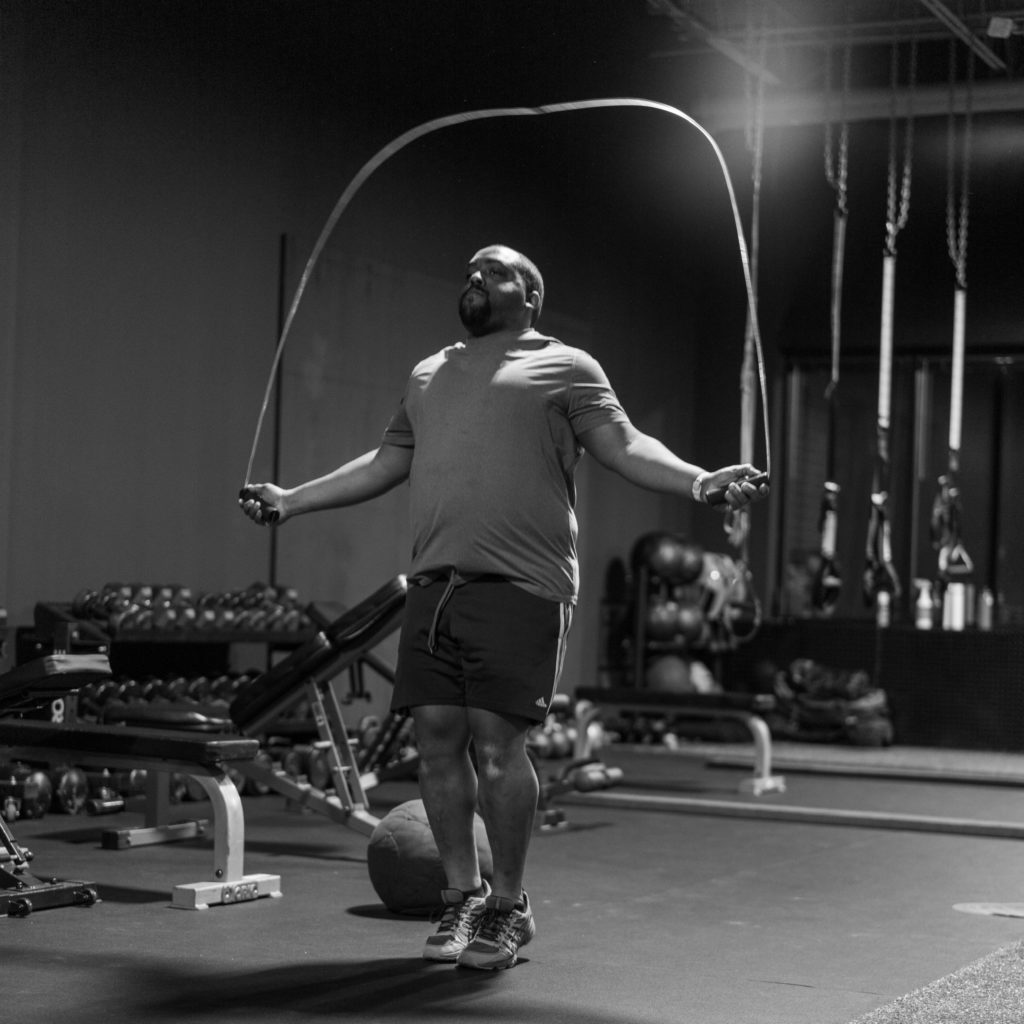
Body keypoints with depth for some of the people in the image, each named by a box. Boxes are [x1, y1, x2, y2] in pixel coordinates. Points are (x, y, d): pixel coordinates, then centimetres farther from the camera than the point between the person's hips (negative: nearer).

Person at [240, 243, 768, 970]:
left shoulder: (564, 367, 8)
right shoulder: (429, 374, 25)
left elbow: (625, 446, -2)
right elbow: (384, 464, 30)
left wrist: (698, 481, -18)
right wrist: (290, 501, 30)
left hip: (519, 587, -5)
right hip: (434, 583, 6)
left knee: (496, 741, -7)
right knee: (438, 736, 3)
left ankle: (509, 906, 9)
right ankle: (463, 893, 18)